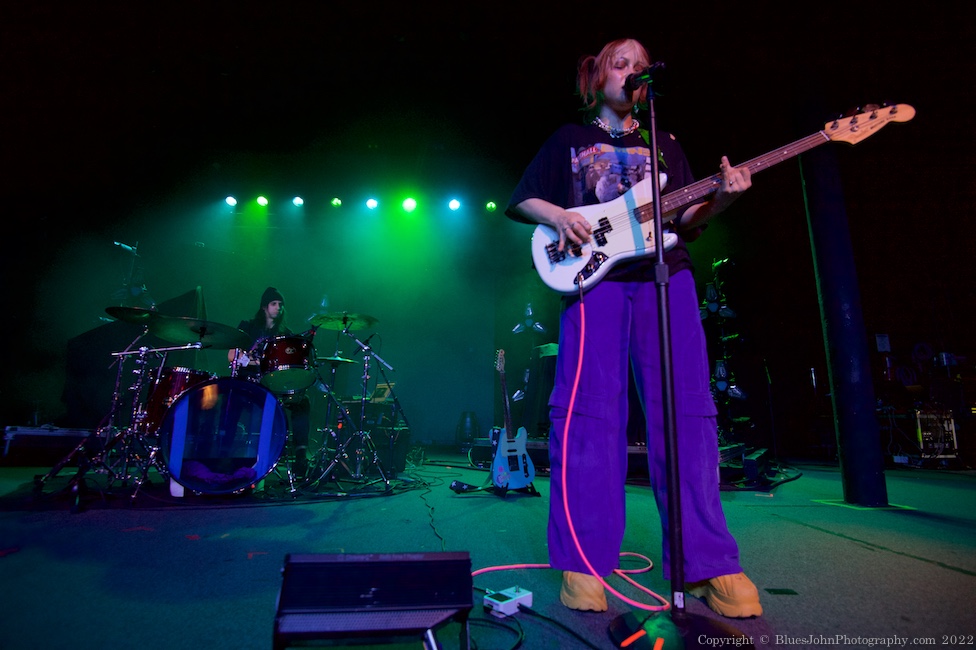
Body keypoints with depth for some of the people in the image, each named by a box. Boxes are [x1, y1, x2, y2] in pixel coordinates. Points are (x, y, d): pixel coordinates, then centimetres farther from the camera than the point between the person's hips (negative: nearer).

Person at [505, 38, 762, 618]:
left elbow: (686, 221, 19)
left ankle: (709, 562, 3)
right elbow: (522, 200, 14)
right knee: (588, 409, -10)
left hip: (665, 274, 3)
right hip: (594, 275, -2)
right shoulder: (570, 139, 20)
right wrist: (558, 216, -6)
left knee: (685, 410, -6)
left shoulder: (664, 144, 26)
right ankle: (584, 562, 0)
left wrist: (720, 198, -2)